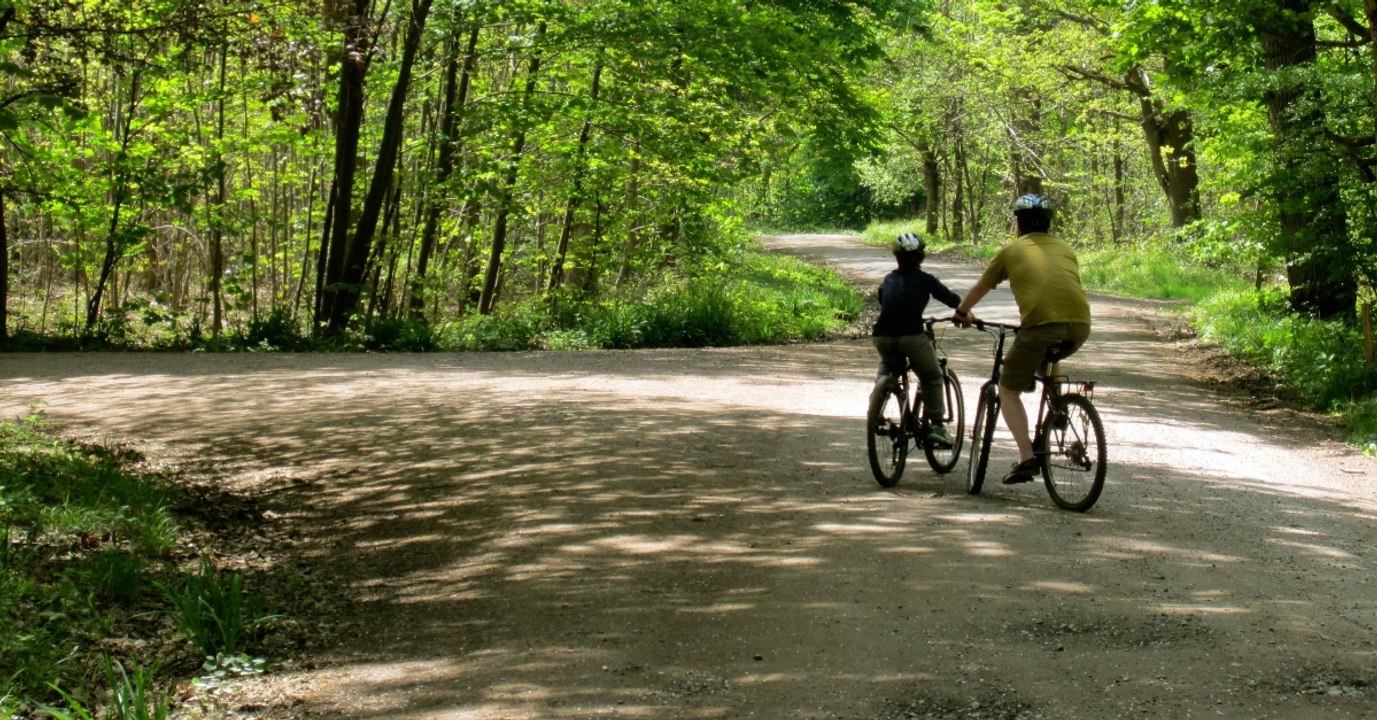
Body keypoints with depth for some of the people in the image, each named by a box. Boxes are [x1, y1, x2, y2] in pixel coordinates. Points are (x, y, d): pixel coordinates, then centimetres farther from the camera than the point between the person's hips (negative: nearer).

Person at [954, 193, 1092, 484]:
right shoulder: (1065, 248, 25)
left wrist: (962, 312, 49)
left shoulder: (1012, 250, 16)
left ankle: (1026, 457, -3)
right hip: (1080, 326, 4)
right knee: (1050, 359, 38)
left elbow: (979, 288, 29)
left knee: (1008, 390, 12)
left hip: (1041, 325, -4)